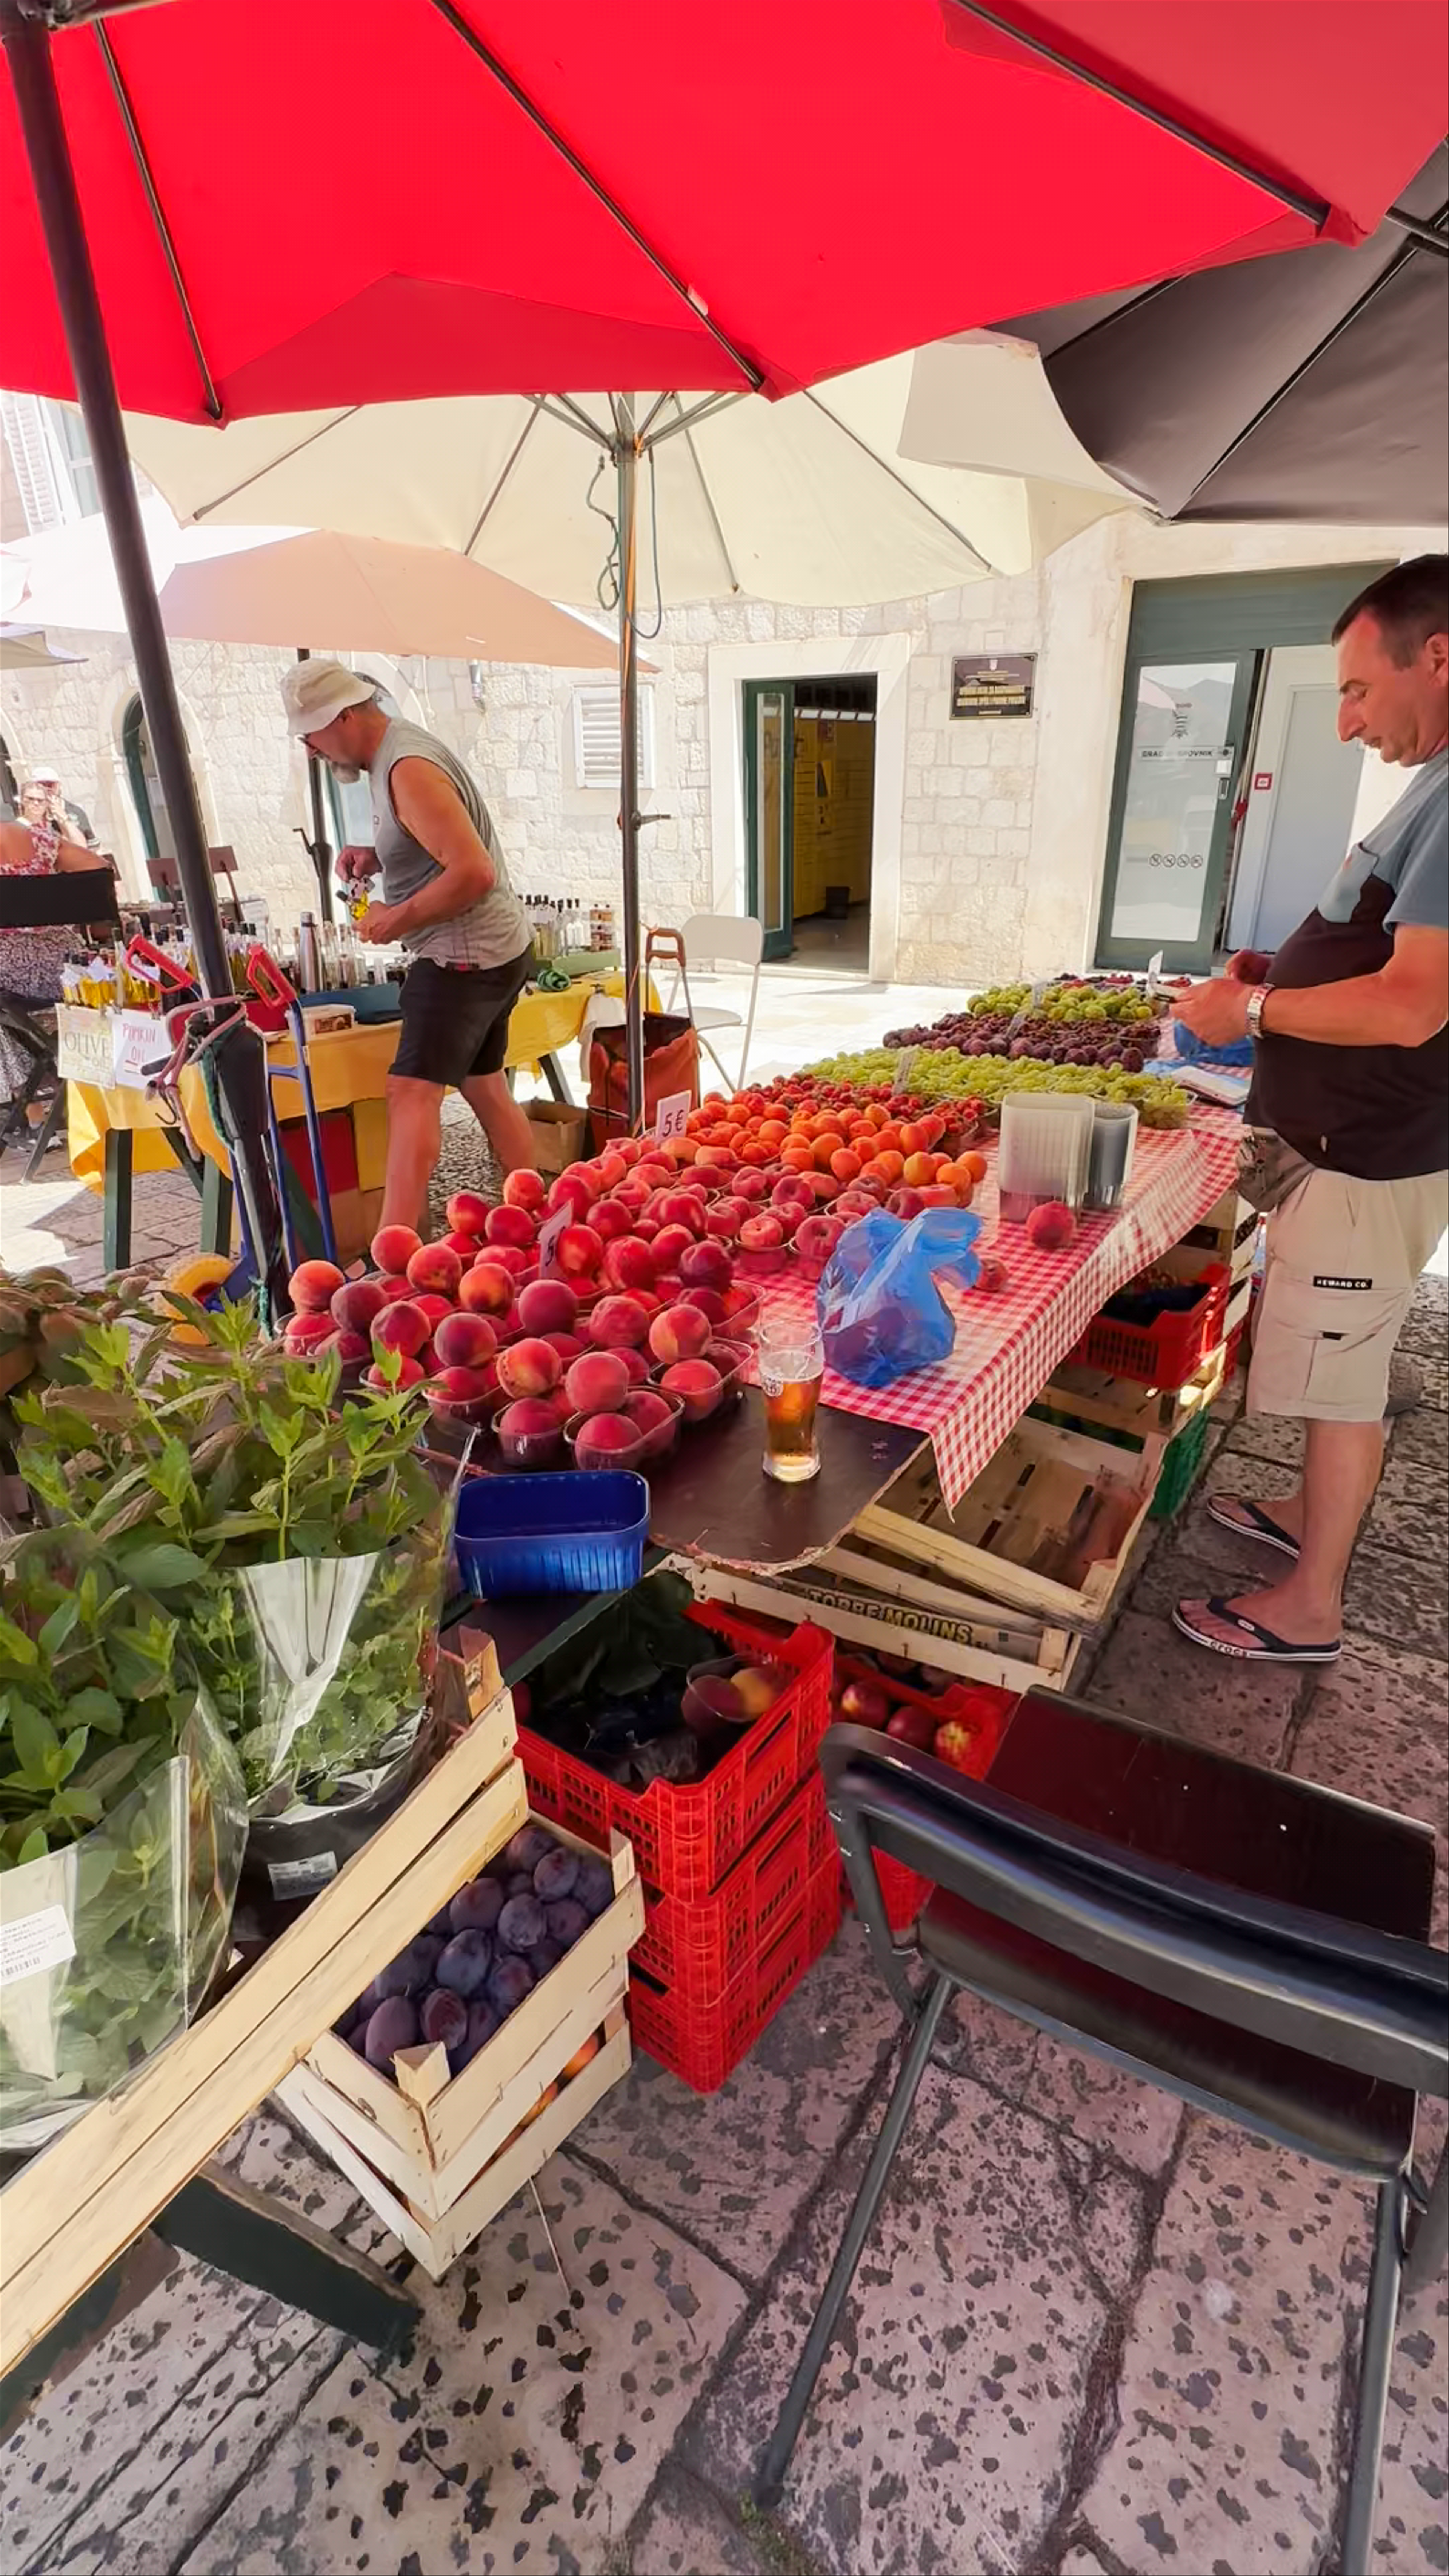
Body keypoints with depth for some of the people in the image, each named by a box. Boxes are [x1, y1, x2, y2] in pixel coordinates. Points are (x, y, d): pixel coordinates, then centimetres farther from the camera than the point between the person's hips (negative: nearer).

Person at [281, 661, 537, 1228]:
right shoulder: (395, 750, 13)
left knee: (412, 1093, -15)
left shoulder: (408, 769, -18)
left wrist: (398, 919, -18)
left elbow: (473, 871, -26)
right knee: (485, 1086, 15)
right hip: (495, 948, 11)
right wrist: (378, 857, 8)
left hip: (465, 955, -11)